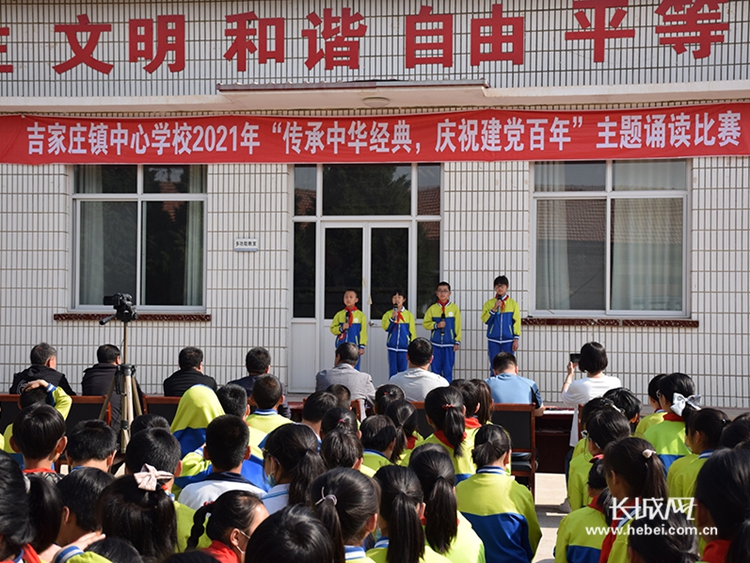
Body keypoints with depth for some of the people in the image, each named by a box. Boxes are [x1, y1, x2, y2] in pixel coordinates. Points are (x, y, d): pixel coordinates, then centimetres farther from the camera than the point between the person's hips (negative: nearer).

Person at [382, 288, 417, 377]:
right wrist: (392, 318, -21)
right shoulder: (388, 314, 2)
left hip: (404, 346, 0)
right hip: (392, 346, 0)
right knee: (392, 370, 4)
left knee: (403, 370, 3)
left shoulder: (408, 315, 2)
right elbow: (385, 327, -10)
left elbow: (412, 331, 5)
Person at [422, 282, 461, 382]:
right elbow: (425, 323, 4)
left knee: (448, 370, 1)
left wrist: (457, 342, -1)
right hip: (435, 344, 1)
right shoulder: (432, 308, 3)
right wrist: (436, 325, -13)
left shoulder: (454, 308, 1)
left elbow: (458, 326, 2)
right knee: (435, 369, 5)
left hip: (449, 344, -1)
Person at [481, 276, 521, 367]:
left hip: (508, 340, -1)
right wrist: (494, 308, -15)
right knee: (494, 367, 4)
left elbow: (517, 322, 2)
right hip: (493, 340, 1)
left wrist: (516, 339, -3)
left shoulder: (513, 303, 3)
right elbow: (485, 319, -6)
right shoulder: (489, 303, 4)